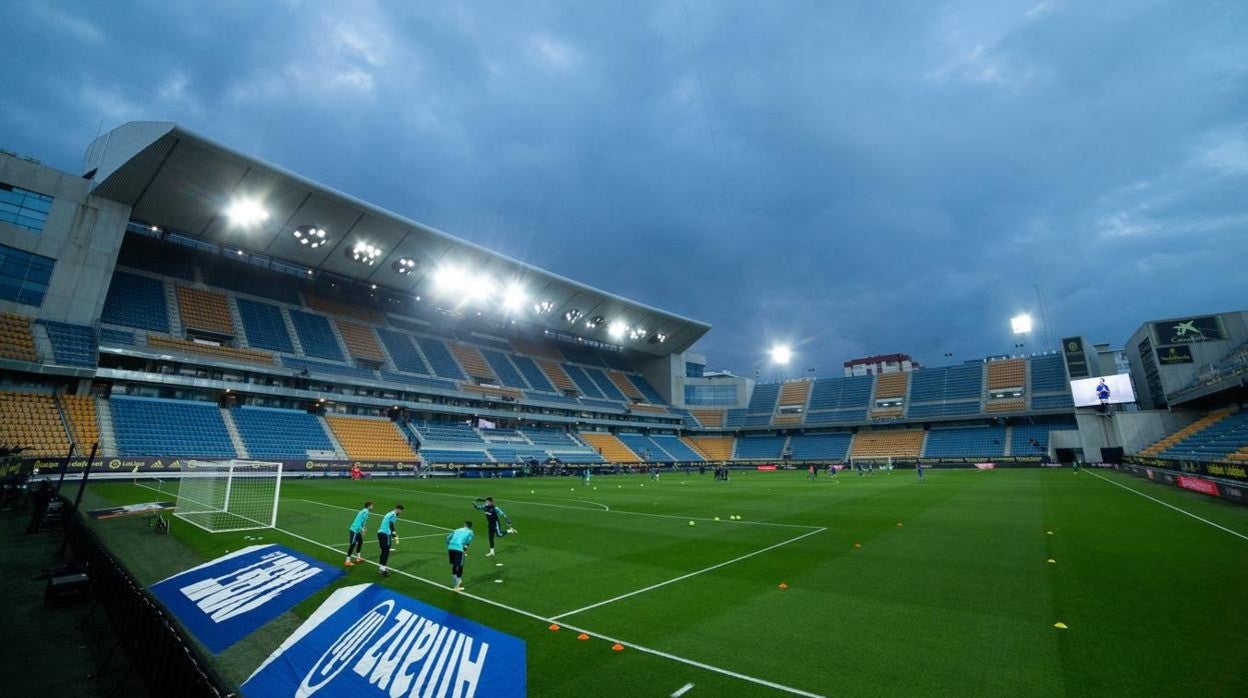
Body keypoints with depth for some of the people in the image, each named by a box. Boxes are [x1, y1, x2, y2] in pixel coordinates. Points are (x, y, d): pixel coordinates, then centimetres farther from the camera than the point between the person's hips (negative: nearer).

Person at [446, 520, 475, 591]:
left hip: (450, 547, 5)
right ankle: (456, 586, -2)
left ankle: (454, 583, 33)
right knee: (459, 566, 3)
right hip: (459, 548, -5)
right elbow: (468, 541, 2)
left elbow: (448, 538, 21)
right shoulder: (470, 532, 19)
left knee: (454, 565, 22)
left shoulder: (457, 530, 30)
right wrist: (465, 549, 12)